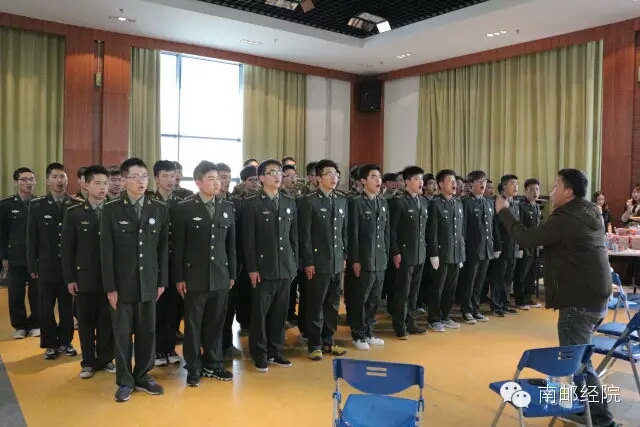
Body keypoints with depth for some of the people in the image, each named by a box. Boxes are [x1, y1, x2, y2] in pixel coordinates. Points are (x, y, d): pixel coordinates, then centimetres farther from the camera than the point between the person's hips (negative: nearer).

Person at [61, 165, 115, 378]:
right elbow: (67, 248, 1)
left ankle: (106, 359, 23)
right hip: (84, 277, 0)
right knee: (86, 322, 9)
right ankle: (88, 362, 22)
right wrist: (70, 278, -3)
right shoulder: (74, 213, 0)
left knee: (107, 321, 8)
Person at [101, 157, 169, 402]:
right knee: (122, 334, 7)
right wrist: (110, 287, -7)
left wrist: (162, 281, 3)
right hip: (122, 283, -2)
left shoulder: (160, 208, 2)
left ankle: (143, 376, 26)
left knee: (147, 332, 10)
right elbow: (106, 251, -5)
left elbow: (163, 248, 5)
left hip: (149, 282, 2)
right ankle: (125, 381, 22)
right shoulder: (111, 209, -4)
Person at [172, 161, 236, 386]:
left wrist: (232, 273, 8)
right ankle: (194, 368, 22)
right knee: (193, 324, 8)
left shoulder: (228, 207, 6)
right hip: (195, 276, -3)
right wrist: (179, 277, -6)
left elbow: (231, 243, 8)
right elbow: (178, 246, -4)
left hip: (220, 276, 3)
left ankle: (213, 364, 28)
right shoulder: (184, 208, -5)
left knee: (216, 323, 12)